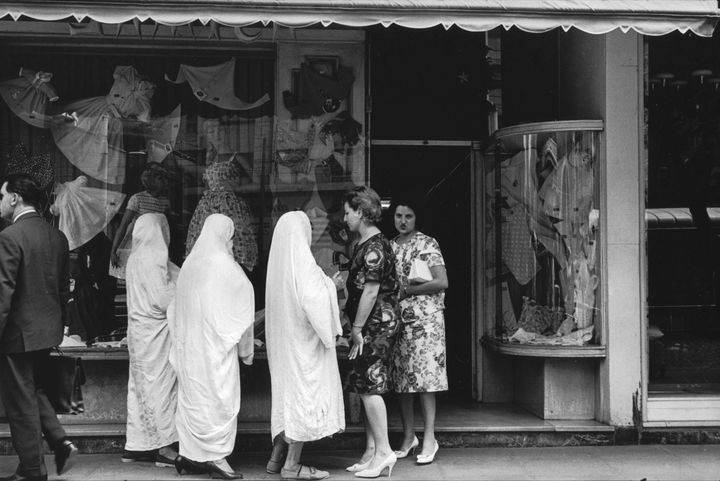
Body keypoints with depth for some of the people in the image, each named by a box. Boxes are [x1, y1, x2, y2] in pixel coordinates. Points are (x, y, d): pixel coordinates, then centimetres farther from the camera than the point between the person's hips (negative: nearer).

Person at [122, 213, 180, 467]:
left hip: (140, 330, 9)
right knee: (160, 384, -3)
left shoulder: (135, 258, 11)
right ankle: (163, 448, 1)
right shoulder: (153, 259, -16)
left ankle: (135, 446, 18)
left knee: (141, 385, 13)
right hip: (155, 332, -9)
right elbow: (162, 298, -20)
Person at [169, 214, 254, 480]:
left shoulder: (189, 263, 6)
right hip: (216, 341, -7)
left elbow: (179, 305, 13)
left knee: (192, 396, 11)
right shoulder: (223, 264, -11)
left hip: (188, 343, 7)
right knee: (218, 396, -1)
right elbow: (243, 299, -7)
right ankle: (215, 455, -3)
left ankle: (188, 454, 14)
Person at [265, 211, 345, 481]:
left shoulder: (279, 262, 10)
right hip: (304, 340, -9)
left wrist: (329, 286, 19)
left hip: (284, 342, 9)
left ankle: (276, 458, 18)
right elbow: (314, 302, -24)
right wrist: (331, 286, -5)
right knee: (305, 396, -2)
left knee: (288, 395, 15)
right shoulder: (301, 262, -16)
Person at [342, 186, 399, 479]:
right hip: (372, 326, 10)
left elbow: (371, 291, -20)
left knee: (369, 388, -8)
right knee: (368, 388, 11)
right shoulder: (365, 244, 16)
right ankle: (372, 451, 16)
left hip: (375, 324, -10)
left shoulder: (374, 247, -16)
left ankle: (383, 451, -3)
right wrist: (357, 327, 18)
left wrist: (357, 328, -17)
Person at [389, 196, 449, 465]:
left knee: (424, 379, -7)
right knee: (401, 381, 6)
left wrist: (406, 289, -11)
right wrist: (407, 282, -4)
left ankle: (429, 439, -2)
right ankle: (408, 437, 16)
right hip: (397, 320, 5)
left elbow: (442, 282, -11)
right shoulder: (389, 247, 13)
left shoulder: (428, 244, -2)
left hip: (424, 320, -5)